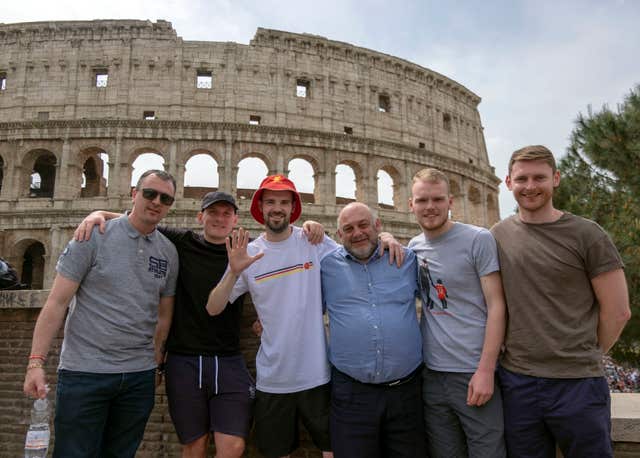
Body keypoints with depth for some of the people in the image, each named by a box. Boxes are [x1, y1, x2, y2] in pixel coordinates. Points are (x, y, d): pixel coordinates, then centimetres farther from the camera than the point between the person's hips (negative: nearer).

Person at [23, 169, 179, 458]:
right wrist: (36, 362, -11)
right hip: (85, 370, -4)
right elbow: (57, 302, -6)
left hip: (140, 375, 4)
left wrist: (156, 354, 9)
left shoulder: (169, 252, 6)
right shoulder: (94, 237, -5)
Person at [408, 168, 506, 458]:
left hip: (474, 373, -4)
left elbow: (496, 306, -9)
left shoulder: (478, 240, -7)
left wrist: (485, 370, -15)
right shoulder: (413, 246, 7)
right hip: (431, 374, 5)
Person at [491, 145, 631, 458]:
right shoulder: (497, 236, 4)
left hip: (577, 384, -2)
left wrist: (584, 358, 4)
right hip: (516, 382, 3)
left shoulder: (587, 235, -6)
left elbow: (617, 312, -2)